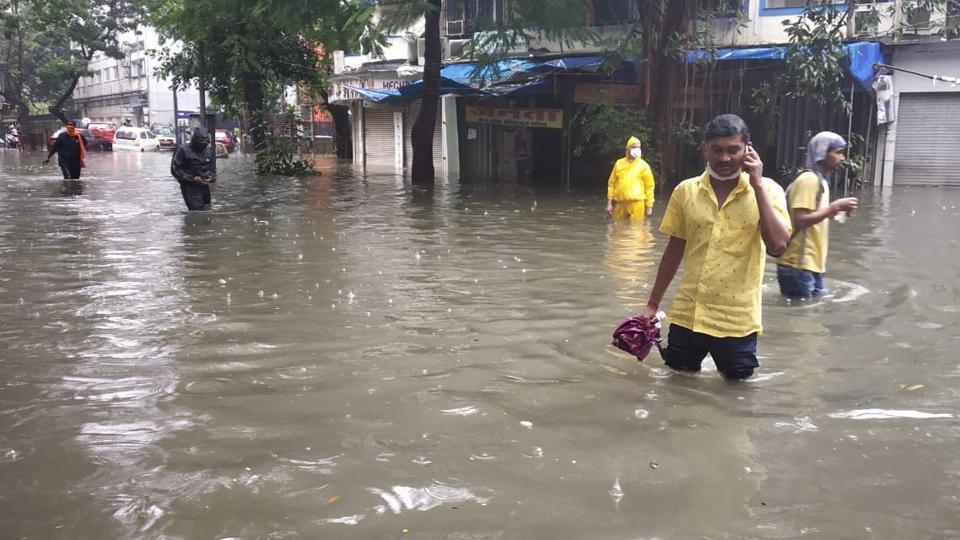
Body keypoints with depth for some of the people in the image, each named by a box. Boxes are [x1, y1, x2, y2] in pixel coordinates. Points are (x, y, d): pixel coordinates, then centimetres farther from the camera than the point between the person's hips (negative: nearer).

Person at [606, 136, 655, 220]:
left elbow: (649, 186, 2)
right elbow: (611, 183, 12)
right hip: (620, 203, 3)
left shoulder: (643, 165, 2)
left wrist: (649, 206, -1)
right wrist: (609, 202, 7)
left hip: (636, 204, -3)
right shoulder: (619, 163, 9)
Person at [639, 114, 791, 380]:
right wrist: (652, 304, 11)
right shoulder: (685, 191, 1)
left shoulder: (767, 191, -6)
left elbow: (778, 246, -20)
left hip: (737, 321, -2)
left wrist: (757, 185, -18)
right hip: (686, 315, 2)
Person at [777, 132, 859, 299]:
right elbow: (800, 221, -23)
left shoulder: (820, 180, 15)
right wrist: (835, 207, -19)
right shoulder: (808, 179, -14)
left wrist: (834, 211, 8)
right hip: (799, 266, -10)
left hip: (812, 265, 10)